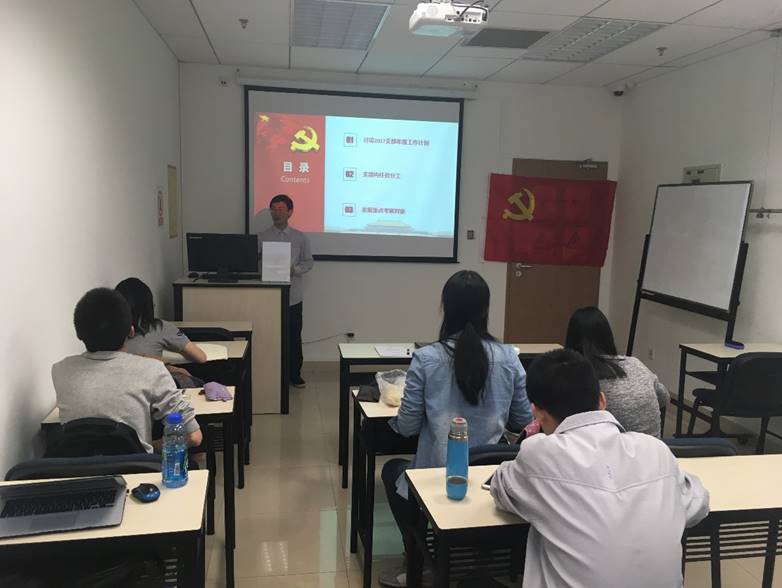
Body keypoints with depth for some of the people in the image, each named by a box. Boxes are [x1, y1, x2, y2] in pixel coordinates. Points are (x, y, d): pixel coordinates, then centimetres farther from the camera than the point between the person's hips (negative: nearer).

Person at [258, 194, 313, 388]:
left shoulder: (300, 238, 4)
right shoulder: (261, 237, 1)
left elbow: (308, 262, 6)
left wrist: (294, 269, -13)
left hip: (293, 296, 1)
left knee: (294, 337, 8)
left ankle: (295, 375, 22)